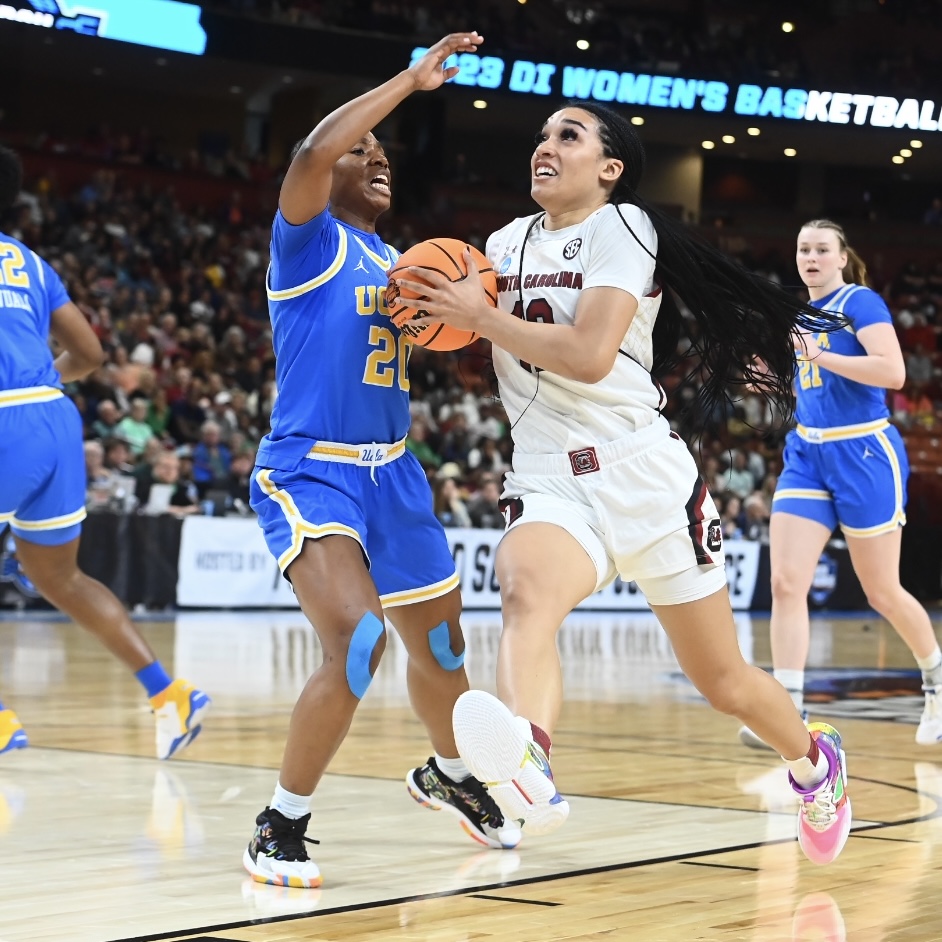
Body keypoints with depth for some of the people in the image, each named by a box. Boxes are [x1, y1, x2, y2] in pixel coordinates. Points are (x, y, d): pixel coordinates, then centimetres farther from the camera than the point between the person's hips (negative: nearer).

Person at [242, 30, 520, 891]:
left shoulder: (397, 261, 14)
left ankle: (448, 777, 48)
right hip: (310, 472, -8)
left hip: (392, 473, 8)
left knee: (441, 640, 19)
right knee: (357, 640, -26)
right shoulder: (310, 240, -8)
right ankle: (280, 829, -12)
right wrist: (412, 80, -24)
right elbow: (311, 154, -28)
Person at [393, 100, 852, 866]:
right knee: (526, 595, -35)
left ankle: (814, 759, 43)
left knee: (723, 682, 10)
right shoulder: (509, 242, 13)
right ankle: (529, 776, -62)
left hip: (644, 477, -3)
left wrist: (480, 315, -14)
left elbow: (589, 355, -18)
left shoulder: (620, 226, -6)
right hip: (550, 483, 3)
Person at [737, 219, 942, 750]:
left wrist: (818, 356, -25)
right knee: (786, 583, -9)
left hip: (863, 457, -6)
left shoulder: (860, 302, -8)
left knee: (882, 592, 4)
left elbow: (893, 372, -22)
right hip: (807, 457, 6)